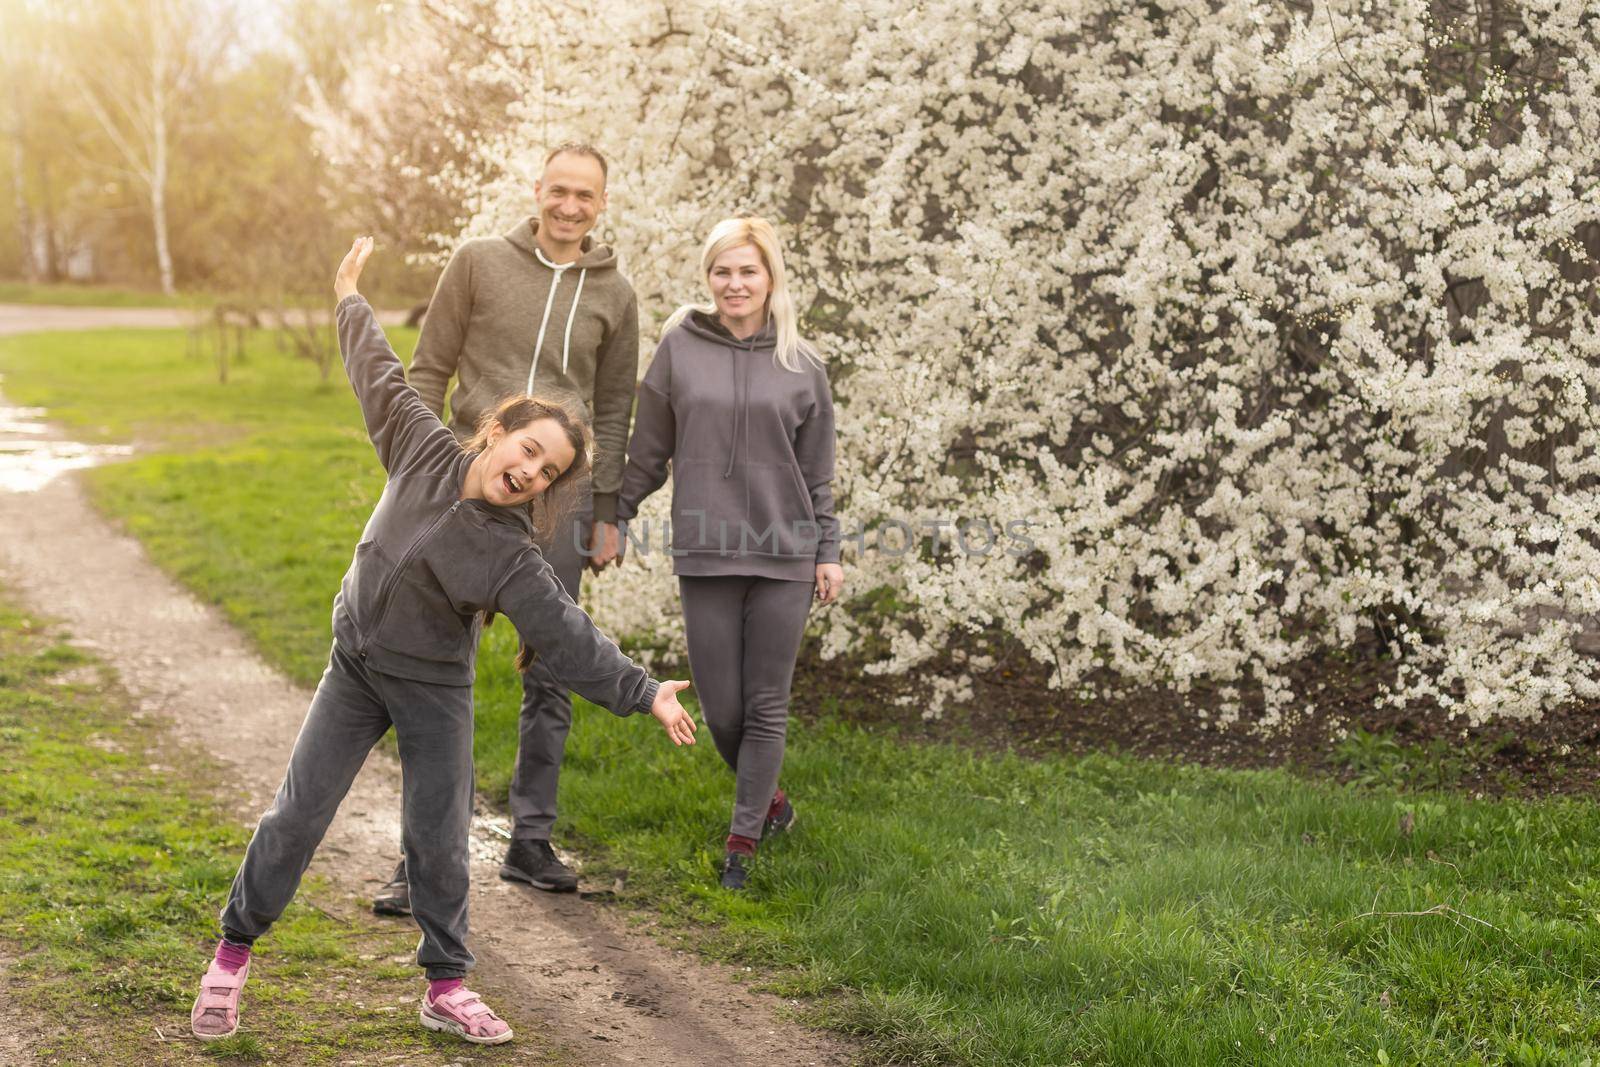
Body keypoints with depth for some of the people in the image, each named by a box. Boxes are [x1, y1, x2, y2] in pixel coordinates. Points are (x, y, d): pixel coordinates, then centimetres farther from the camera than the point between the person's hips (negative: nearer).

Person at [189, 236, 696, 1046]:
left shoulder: (510, 556, -18)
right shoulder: (426, 450, -10)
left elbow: (568, 639, -21)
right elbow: (382, 378, 5)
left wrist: (644, 694, -30)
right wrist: (350, 301, 18)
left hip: (433, 690, -2)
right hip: (354, 670, 2)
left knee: (439, 843, 1)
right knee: (296, 818, 2)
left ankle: (445, 986, 15)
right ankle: (233, 954, 16)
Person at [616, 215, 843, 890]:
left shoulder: (801, 365, 3)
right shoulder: (680, 347, 2)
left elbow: (817, 473, 8)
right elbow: (648, 450, 8)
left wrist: (827, 553, 5)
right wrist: (614, 518, 10)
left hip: (783, 558, 0)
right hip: (704, 555, 0)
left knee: (766, 707, 3)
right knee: (720, 708, 3)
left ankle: (743, 839, 15)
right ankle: (767, 797, 31)